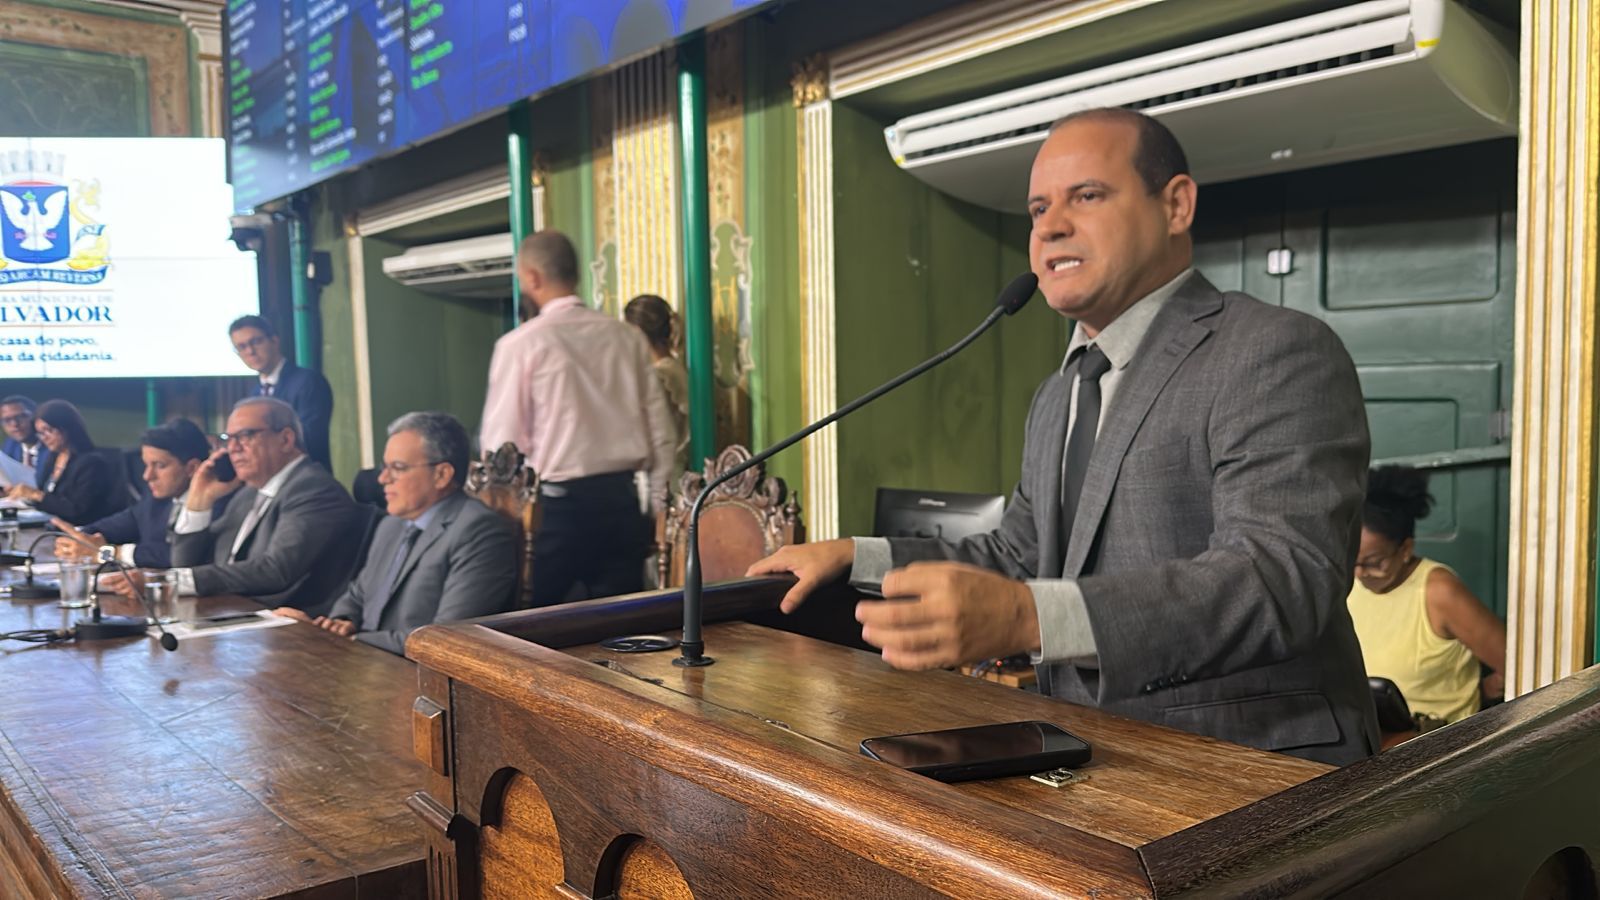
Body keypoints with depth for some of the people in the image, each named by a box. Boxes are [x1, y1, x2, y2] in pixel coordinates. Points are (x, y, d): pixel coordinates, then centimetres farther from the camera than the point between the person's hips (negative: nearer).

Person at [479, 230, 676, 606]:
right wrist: (657, 503, 13)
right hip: (621, 500, 4)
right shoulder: (626, 337, 6)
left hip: (555, 504, -4)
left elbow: (501, 442, -7)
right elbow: (661, 431, 6)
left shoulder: (520, 345, -6)